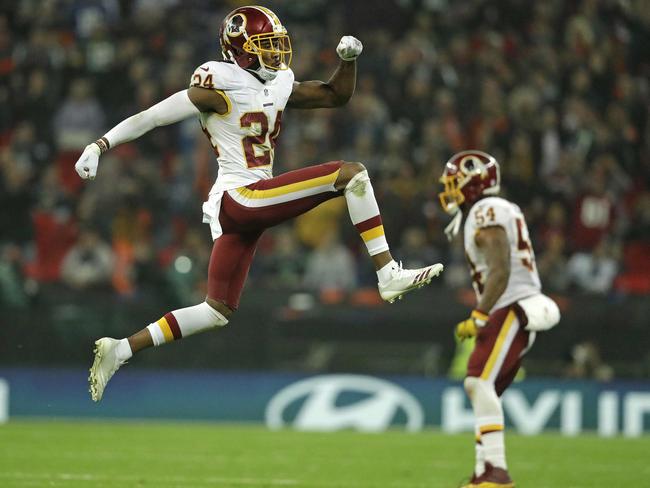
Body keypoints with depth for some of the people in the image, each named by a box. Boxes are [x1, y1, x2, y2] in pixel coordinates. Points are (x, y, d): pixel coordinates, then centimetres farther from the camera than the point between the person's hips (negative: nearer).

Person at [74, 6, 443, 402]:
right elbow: (153, 116, -10)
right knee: (351, 174, -12)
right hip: (240, 197, -9)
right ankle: (388, 274, -15)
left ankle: (119, 351, 12)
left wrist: (348, 59, 6)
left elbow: (336, 95, 24)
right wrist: (100, 145, -16)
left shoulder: (278, 84, 15)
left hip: (248, 209, 9)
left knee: (217, 311, 10)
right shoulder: (220, 86, -10)